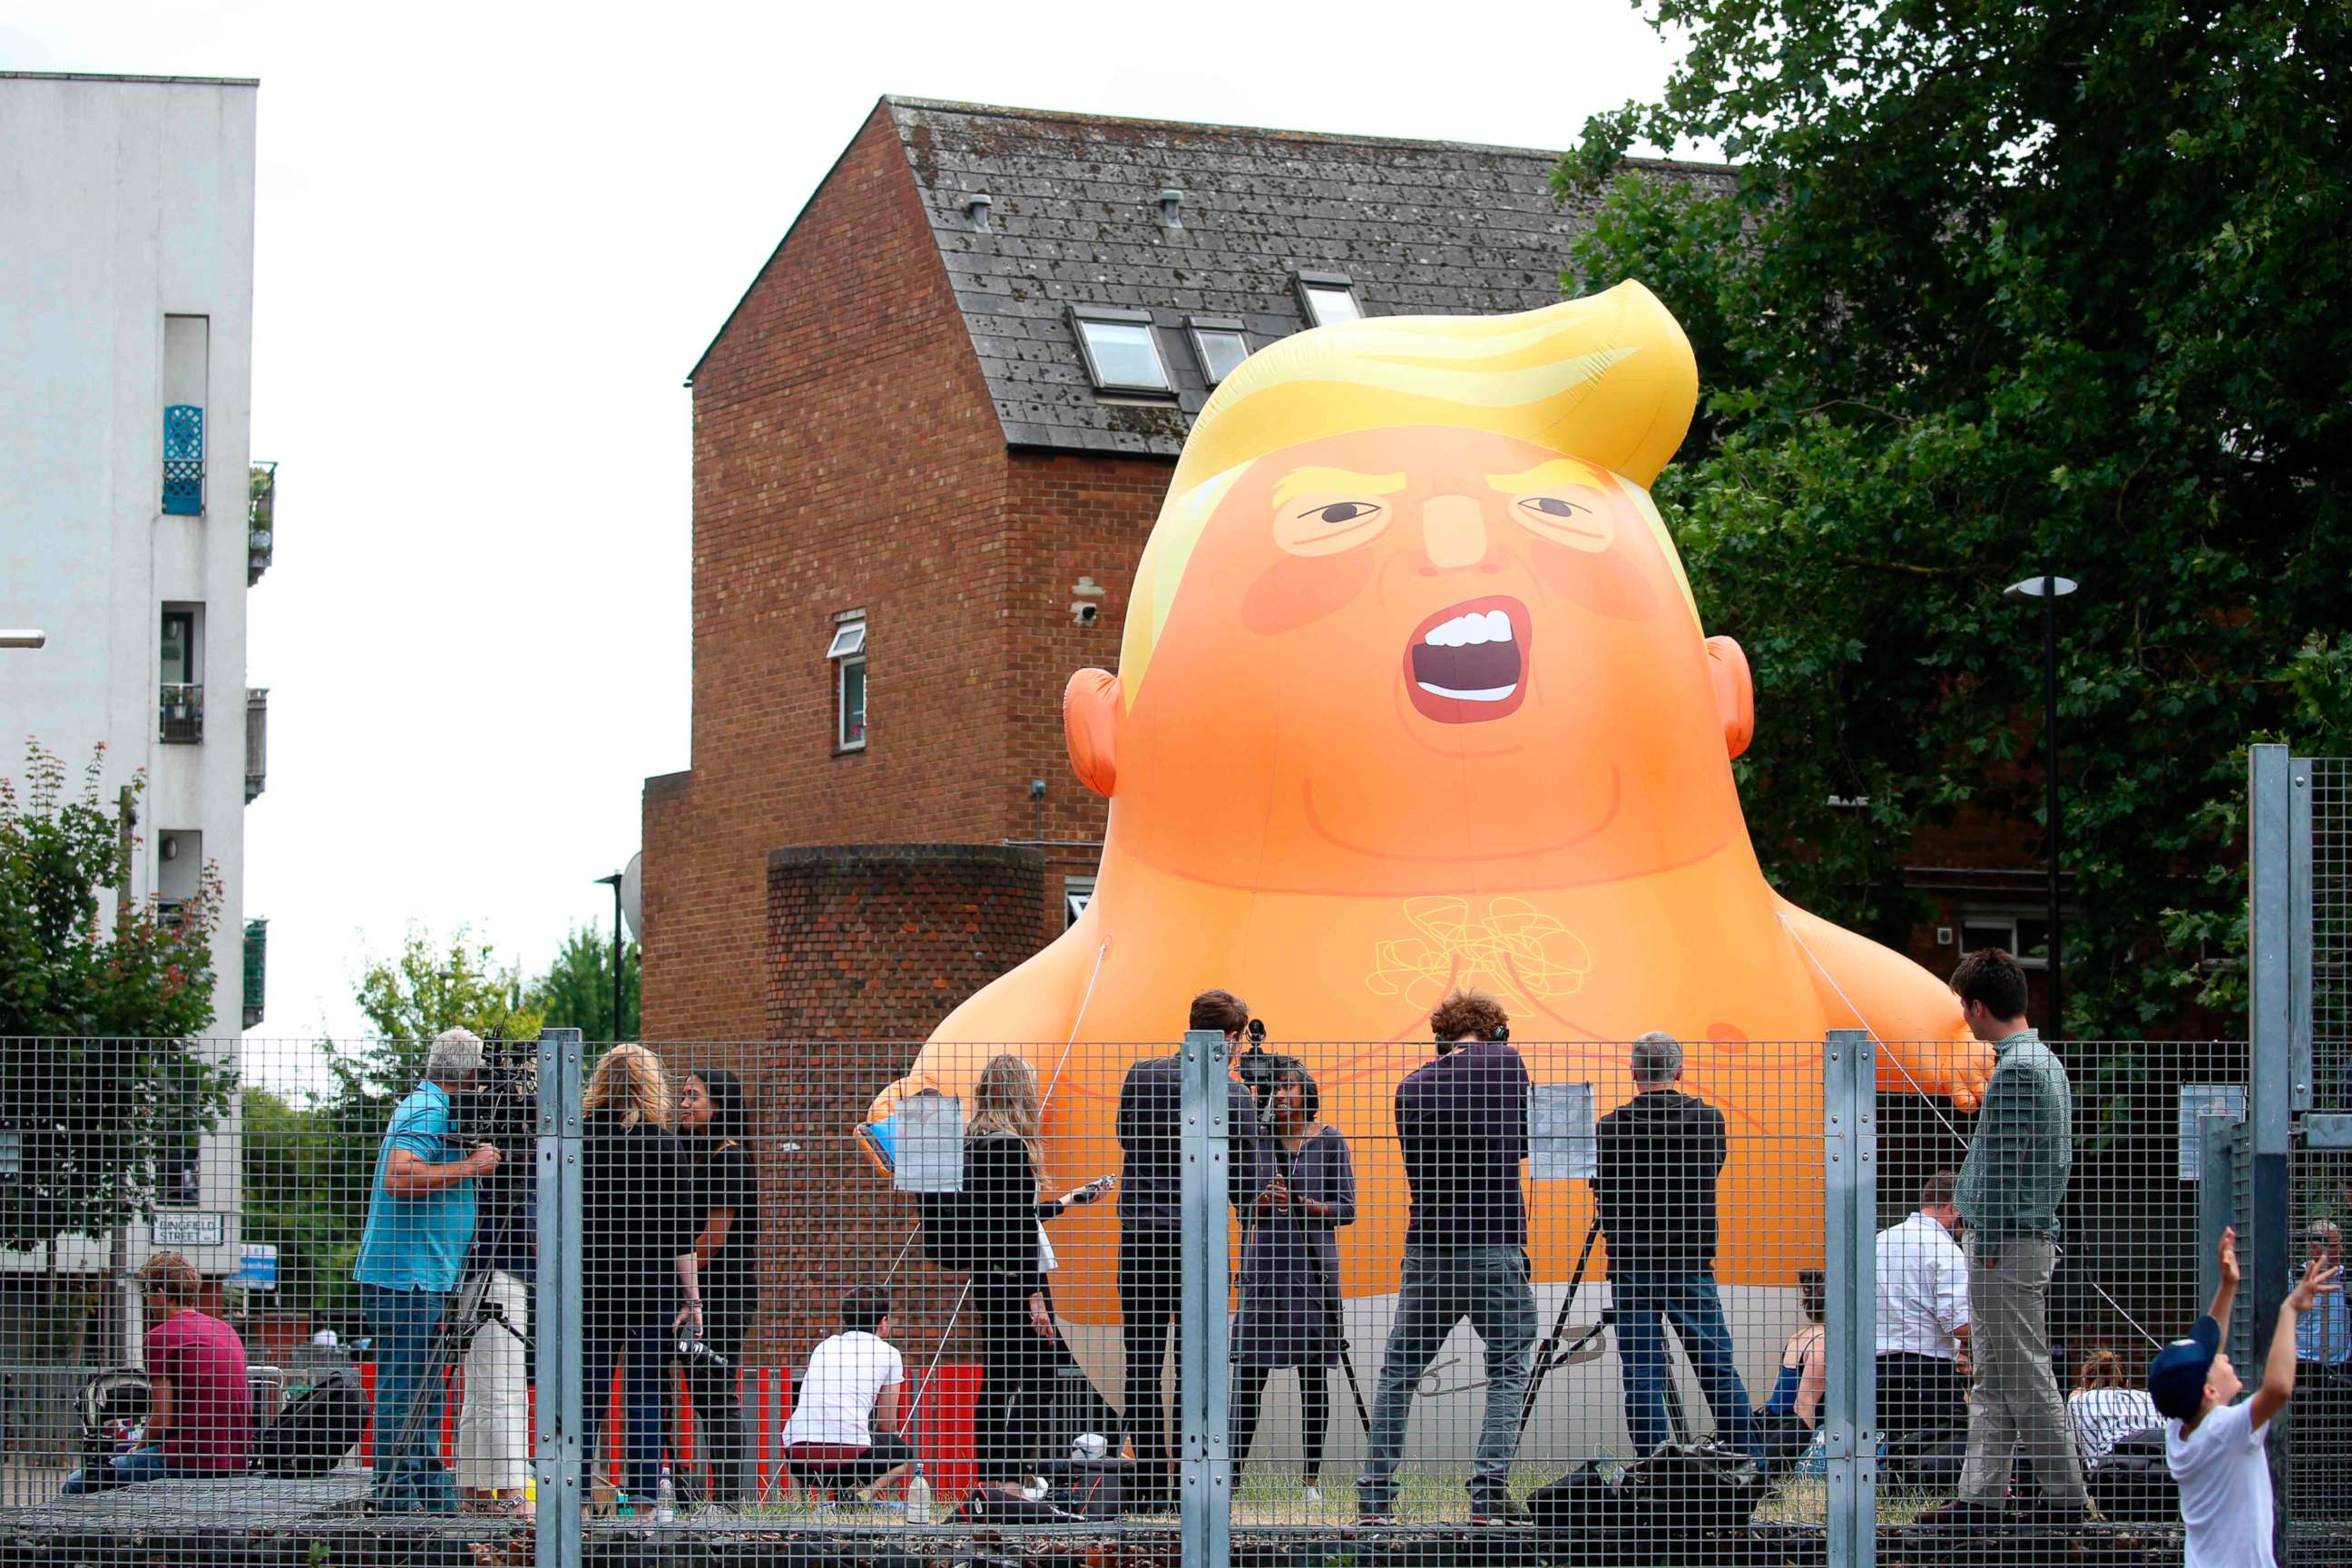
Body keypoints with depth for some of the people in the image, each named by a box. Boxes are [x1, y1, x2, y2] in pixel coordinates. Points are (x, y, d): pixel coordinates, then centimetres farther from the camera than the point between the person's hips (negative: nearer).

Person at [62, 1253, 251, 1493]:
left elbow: (162, 1421, -11)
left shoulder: (161, 1336, -8)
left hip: (191, 1459, -8)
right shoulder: (227, 1330, 15)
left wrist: (139, 1447, 10)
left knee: (76, 1485, -1)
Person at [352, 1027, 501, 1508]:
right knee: (404, 1388, -10)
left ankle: (430, 1494, 17)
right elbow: (400, 1176, -27)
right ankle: (397, 1492, -10)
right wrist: (470, 1166, -19)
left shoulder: (430, 1106, 20)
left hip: (425, 1274, 11)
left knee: (427, 1392, 13)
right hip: (407, 1274, -11)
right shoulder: (427, 1111, -12)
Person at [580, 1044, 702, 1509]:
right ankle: (642, 1495, -1)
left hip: (589, 1281, 2)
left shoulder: (578, 1138, 2)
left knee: (588, 1394, 6)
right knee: (646, 1395, 2)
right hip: (651, 1282, -2)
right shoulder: (663, 1143, -4)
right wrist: (692, 1299, 0)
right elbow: (680, 1232, -5)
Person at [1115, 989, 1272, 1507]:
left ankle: (1152, 1488, 2)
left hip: (1139, 1241, 2)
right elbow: (1249, 1189, -3)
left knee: (1141, 1368, 5)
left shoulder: (1141, 1077, 2)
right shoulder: (1233, 1096, -7)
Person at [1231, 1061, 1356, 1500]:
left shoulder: (1328, 1140, 3)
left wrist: (1301, 1204, -12)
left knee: (1313, 1374, 1)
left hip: (1313, 1266, -1)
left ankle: (1312, 1477, 7)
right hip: (1264, 1263, 1)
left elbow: (1346, 1209, 2)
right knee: (1249, 1373, -4)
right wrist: (1266, 1199, -13)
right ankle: (1231, 1472, -2)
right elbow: (1246, 1209, 9)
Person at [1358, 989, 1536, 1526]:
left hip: (1426, 1248, 2)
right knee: (1509, 1371, 7)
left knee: (1398, 1375, 12)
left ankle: (1374, 1497, 9)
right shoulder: (1507, 1064, -1)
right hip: (1497, 1248, -2)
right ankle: (1489, 1494, -6)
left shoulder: (1412, 1087, 5)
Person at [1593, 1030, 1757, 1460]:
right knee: (1718, 1369, 7)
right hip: (1692, 1265, 2)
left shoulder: (1610, 1128, -4)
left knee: (1641, 1375, 0)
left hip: (1630, 1266, -1)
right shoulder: (1709, 1119, 2)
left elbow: (1602, 1203, 4)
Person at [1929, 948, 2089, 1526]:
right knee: (1994, 1378, 11)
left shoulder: (2015, 1070, -17)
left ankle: (2067, 1495, -3)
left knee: (2024, 1376, -6)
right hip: (2036, 1234, 11)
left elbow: (2004, 1167, -19)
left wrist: (1988, 1248, -16)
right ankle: (1982, 1495, 12)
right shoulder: (2046, 1061, 16)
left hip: (2006, 1241, -11)